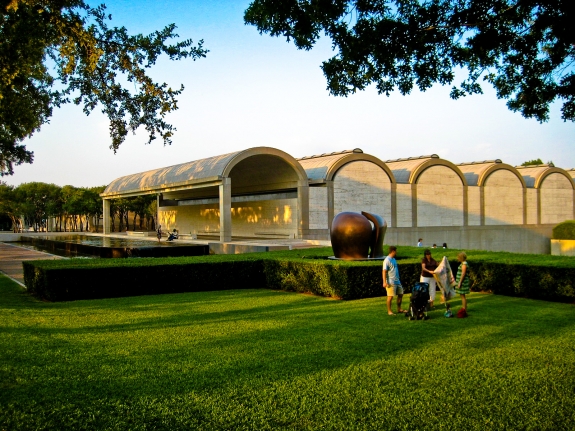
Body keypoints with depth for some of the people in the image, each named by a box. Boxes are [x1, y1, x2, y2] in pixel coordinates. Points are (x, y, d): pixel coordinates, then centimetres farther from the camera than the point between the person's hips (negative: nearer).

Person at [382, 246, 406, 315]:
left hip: (397, 281, 9)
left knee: (400, 294, 13)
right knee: (390, 296, -6)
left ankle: (399, 309, 25)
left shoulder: (393, 259, 14)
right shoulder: (387, 260, -14)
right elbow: (384, 271, -19)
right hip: (391, 282, -9)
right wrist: (384, 282, -25)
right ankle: (389, 311, 4)